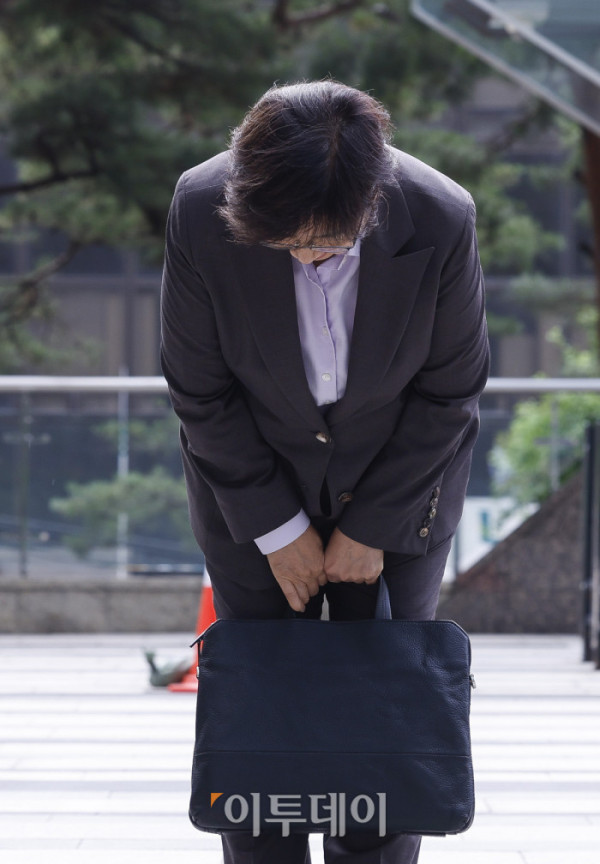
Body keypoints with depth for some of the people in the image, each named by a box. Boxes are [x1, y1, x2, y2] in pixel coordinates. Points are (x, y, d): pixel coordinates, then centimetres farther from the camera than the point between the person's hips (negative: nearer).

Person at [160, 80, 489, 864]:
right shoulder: (202, 214, -26)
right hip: (252, 481, 0)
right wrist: (277, 529, -9)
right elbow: (201, 392, -12)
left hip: (398, 478, 0)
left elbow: (449, 391, -11)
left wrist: (370, 528, -8)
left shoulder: (440, 220, -27)